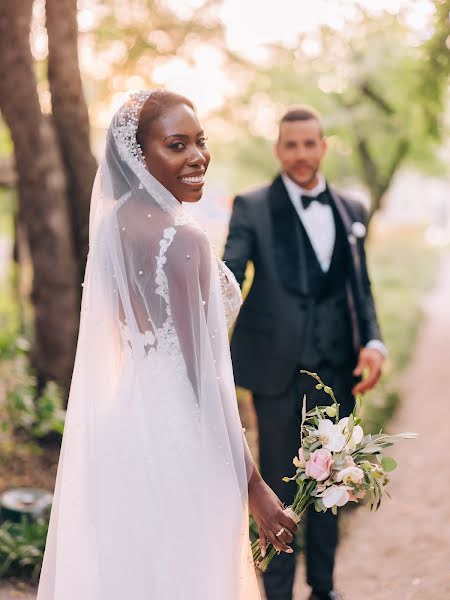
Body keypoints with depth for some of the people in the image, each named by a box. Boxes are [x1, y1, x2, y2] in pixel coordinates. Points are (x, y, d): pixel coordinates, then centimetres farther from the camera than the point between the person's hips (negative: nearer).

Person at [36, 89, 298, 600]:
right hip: (175, 441, -9)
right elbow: (201, 375, -21)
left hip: (122, 426, 9)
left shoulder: (117, 222, 6)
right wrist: (254, 487, -16)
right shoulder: (181, 240, -20)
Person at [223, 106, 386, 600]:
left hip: (336, 368, 4)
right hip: (278, 367, -4)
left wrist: (373, 341, -3)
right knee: (279, 484, 6)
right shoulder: (252, 207, -3)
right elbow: (228, 274, -15)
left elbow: (360, 287, 13)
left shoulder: (349, 212, 10)